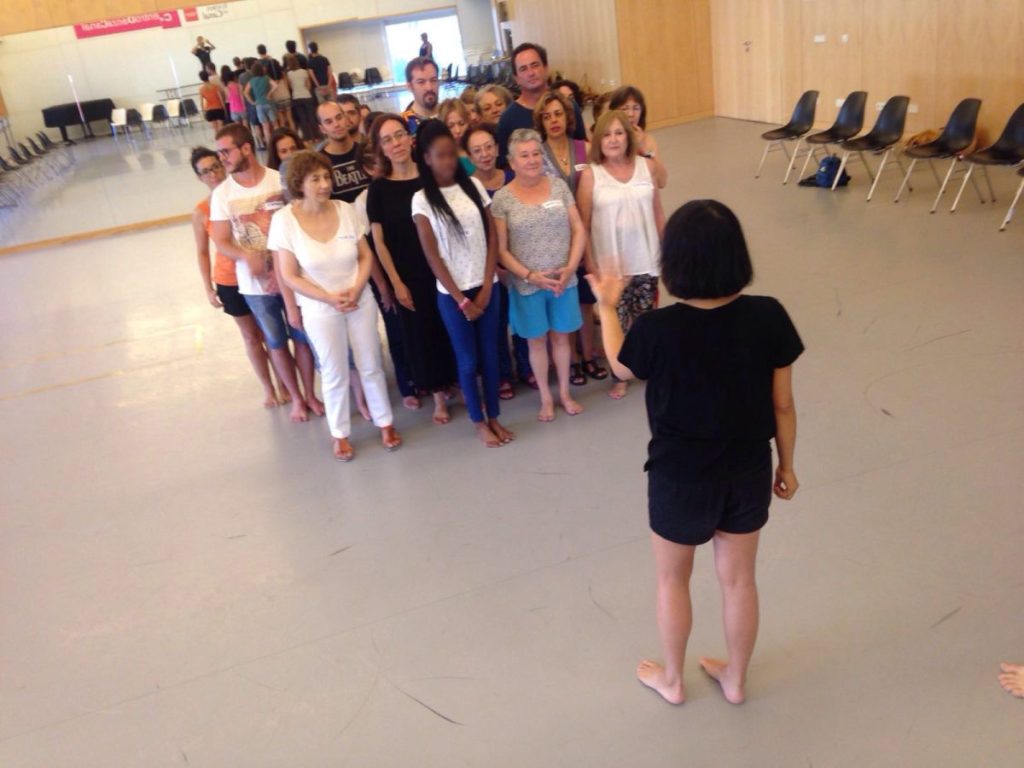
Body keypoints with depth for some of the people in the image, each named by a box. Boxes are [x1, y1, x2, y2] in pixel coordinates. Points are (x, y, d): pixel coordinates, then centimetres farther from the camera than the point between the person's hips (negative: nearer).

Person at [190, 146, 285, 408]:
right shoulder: (201, 211, -8)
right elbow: (202, 252, 2)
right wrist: (208, 288, 2)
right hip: (229, 282, 1)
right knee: (251, 337, 15)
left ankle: (283, 384, 30)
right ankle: (268, 388, 32)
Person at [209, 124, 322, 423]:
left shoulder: (281, 181, -10)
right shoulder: (221, 194, -4)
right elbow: (221, 242, -5)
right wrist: (247, 255, -26)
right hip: (254, 284, 1)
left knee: (302, 338, 12)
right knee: (276, 343, 13)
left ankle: (311, 394, 30)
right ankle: (296, 398, 30)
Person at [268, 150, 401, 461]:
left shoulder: (346, 210, -8)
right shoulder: (285, 219, -15)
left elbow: (366, 256, 0)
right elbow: (290, 276, -12)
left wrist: (356, 289, -16)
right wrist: (330, 298, -18)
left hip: (360, 301, 2)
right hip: (320, 310, -2)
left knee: (371, 366, 13)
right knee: (334, 374, 11)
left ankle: (385, 422, 33)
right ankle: (340, 434, 29)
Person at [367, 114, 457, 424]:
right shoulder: (378, 188, -4)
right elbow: (379, 241, -3)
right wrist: (396, 283, -6)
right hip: (409, 276, 0)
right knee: (421, 334, 7)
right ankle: (438, 397, 21)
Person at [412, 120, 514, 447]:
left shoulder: (474, 186, 3)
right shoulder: (422, 200, -6)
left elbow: (492, 238, 3)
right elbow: (432, 255, -8)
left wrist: (486, 288, -5)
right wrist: (461, 299, -8)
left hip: (484, 287, 3)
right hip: (451, 292, -3)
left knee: (491, 355, 10)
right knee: (468, 360, 7)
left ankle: (495, 416, 26)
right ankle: (479, 422, 23)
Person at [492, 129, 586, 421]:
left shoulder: (559, 185, 0)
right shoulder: (502, 198, -7)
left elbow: (579, 230, 1)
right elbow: (501, 249, -6)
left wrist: (570, 267, -11)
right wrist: (530, 275, -15)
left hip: (564, 280, 2)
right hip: (527, 285, -2)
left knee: (561, 337, 14)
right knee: (537, 340, 12)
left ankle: (565, 393, 32)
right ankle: (545, 398, 28)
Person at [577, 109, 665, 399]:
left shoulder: (646, 166, 0)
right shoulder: (590, 174, -9)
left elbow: (658, 212, 6)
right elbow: (583, 224, -7)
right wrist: (590, 265, -9)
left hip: (646, 260, 3)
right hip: (610, 264, -3)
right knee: (616, 323, 7)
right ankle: (619, 377, 24)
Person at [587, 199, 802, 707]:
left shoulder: (657, 328, -24)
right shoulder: (768, 317, -17)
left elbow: (621, 368, 0)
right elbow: (782, 404, -6)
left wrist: (607, 306, 14)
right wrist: (787, 465, 10)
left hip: (681, 478, -3)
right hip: (749, 472, 3)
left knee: (672, 579, 22)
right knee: (739, 579, 23)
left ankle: (672, 679, 42)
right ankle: (736, 679, 44)